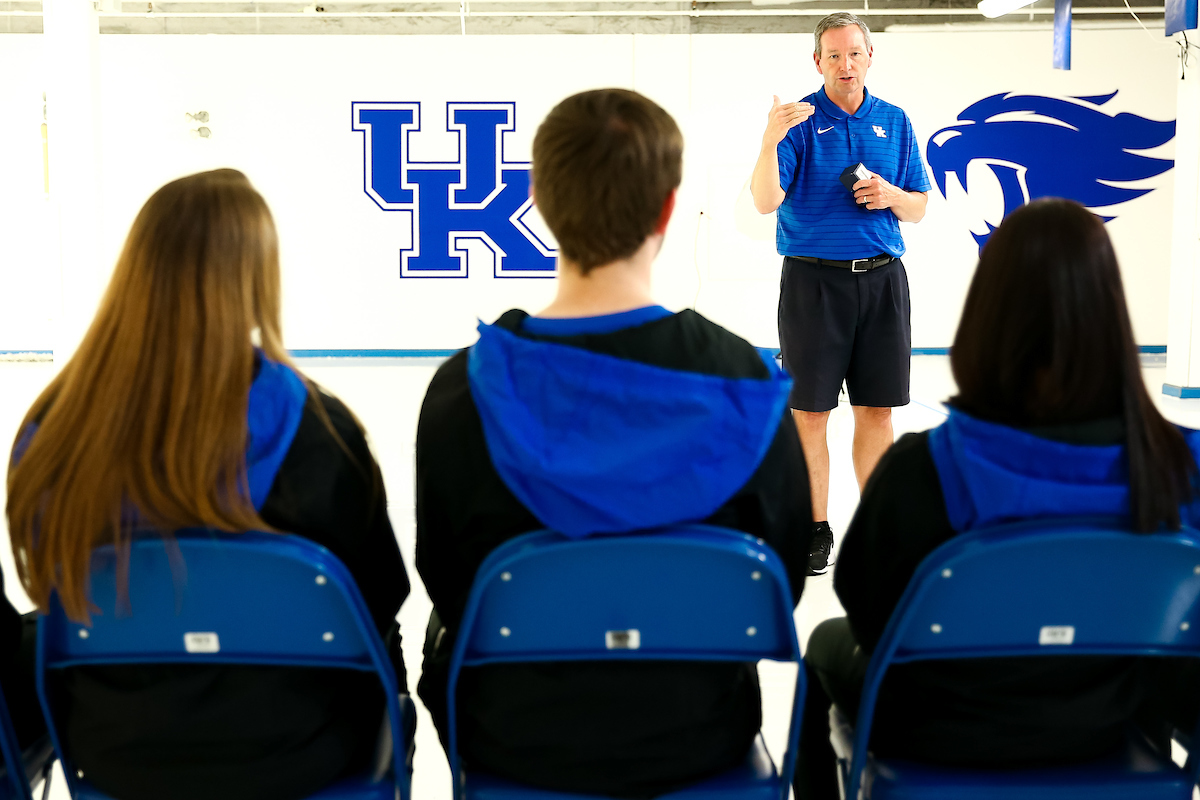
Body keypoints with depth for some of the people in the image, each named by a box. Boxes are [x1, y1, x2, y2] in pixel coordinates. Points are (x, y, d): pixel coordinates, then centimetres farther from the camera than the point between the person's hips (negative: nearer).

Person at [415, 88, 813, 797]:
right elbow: (783, 576, -7)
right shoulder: (747, 386, -19)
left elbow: (446, 586, -7)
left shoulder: (465, 392, -21)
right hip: (694, 742, 1)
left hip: (512, 741, 0)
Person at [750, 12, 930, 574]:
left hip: (881, 279, 3)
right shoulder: (799, 120, -2)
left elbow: (919, 208, 14)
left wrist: (891, 195, -8)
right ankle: (815, 530, 12)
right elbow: (766, 202, -15)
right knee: (809, 412, 1)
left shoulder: (895, 122, 10)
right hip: (812, 279, -3)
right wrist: (770, 141, -30)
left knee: (876, 411, 7)